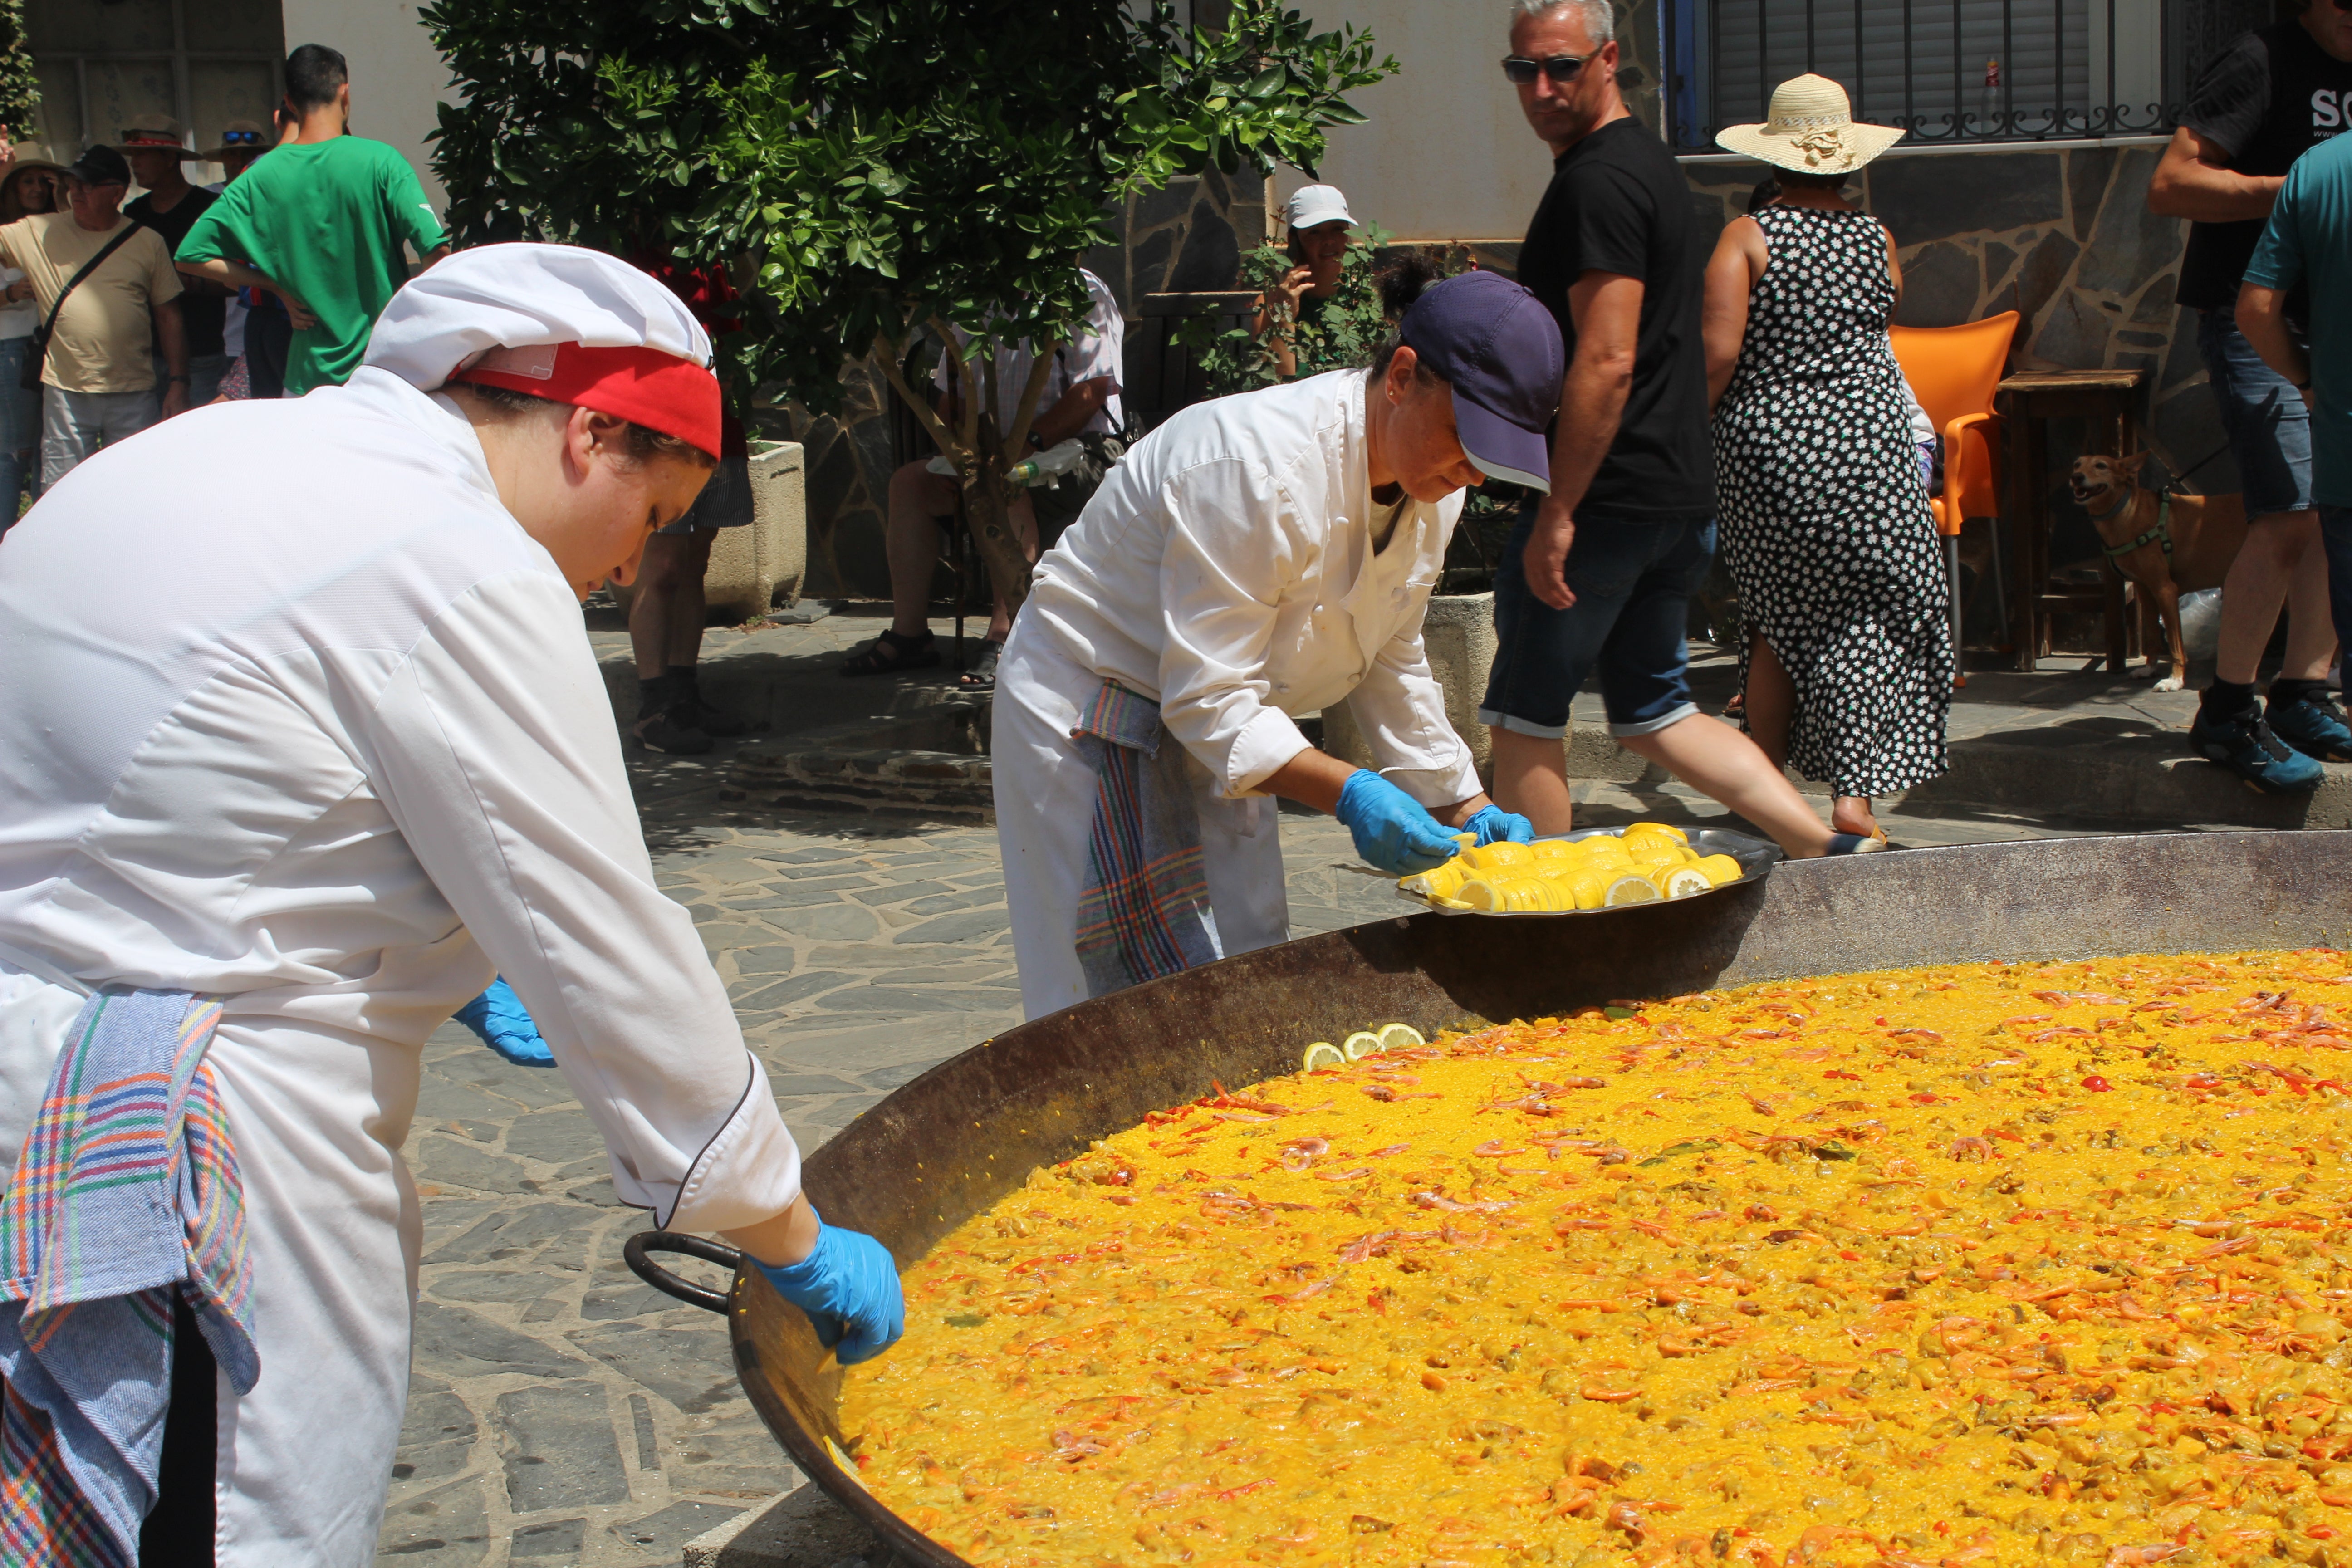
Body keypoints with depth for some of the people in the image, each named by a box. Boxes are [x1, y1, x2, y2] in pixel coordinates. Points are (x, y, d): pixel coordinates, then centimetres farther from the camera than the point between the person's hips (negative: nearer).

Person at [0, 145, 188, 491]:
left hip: (134, 395, 0)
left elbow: (170, 317, 6)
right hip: (66, 394, 0)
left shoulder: (146, 242, 4)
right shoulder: (39, 235, 4)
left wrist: (178, 384, 0)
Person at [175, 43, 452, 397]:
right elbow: (435, 249, -15)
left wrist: (278, 286, 6)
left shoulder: (262, 178, 0)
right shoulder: (380, 161, -9)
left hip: (311, 377, 2)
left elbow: (191, 256, 2)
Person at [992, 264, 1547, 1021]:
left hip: (1214, 725, 9)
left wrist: (1466, 804, 2)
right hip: (1092, 721, -9)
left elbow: (1391, 662, 9)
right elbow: (1208, 699, -31)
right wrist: (1347, 793, -40)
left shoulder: (1431, 488, -5)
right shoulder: (1262, 464, -33)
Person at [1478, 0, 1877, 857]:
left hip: (1607, 497, -10)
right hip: (1681, 496, 10)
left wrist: (1555, 515, -21)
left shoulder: (1595, 182, -15)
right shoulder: (1651, 162, 17)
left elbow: (1607, 363, -23)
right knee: (1653, 714, 15)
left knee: (1524, 715, 3)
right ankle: (1839, 848, 9)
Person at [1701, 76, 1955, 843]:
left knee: (1778, 621, 12)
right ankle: (1854, 793, -2)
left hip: (1764, 444, 0)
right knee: (1869, 618, 5)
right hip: (1867, 444, 0)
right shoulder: (1878, 240, 2)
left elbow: (1719, 351, -14)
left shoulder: (1746, 236, -6)